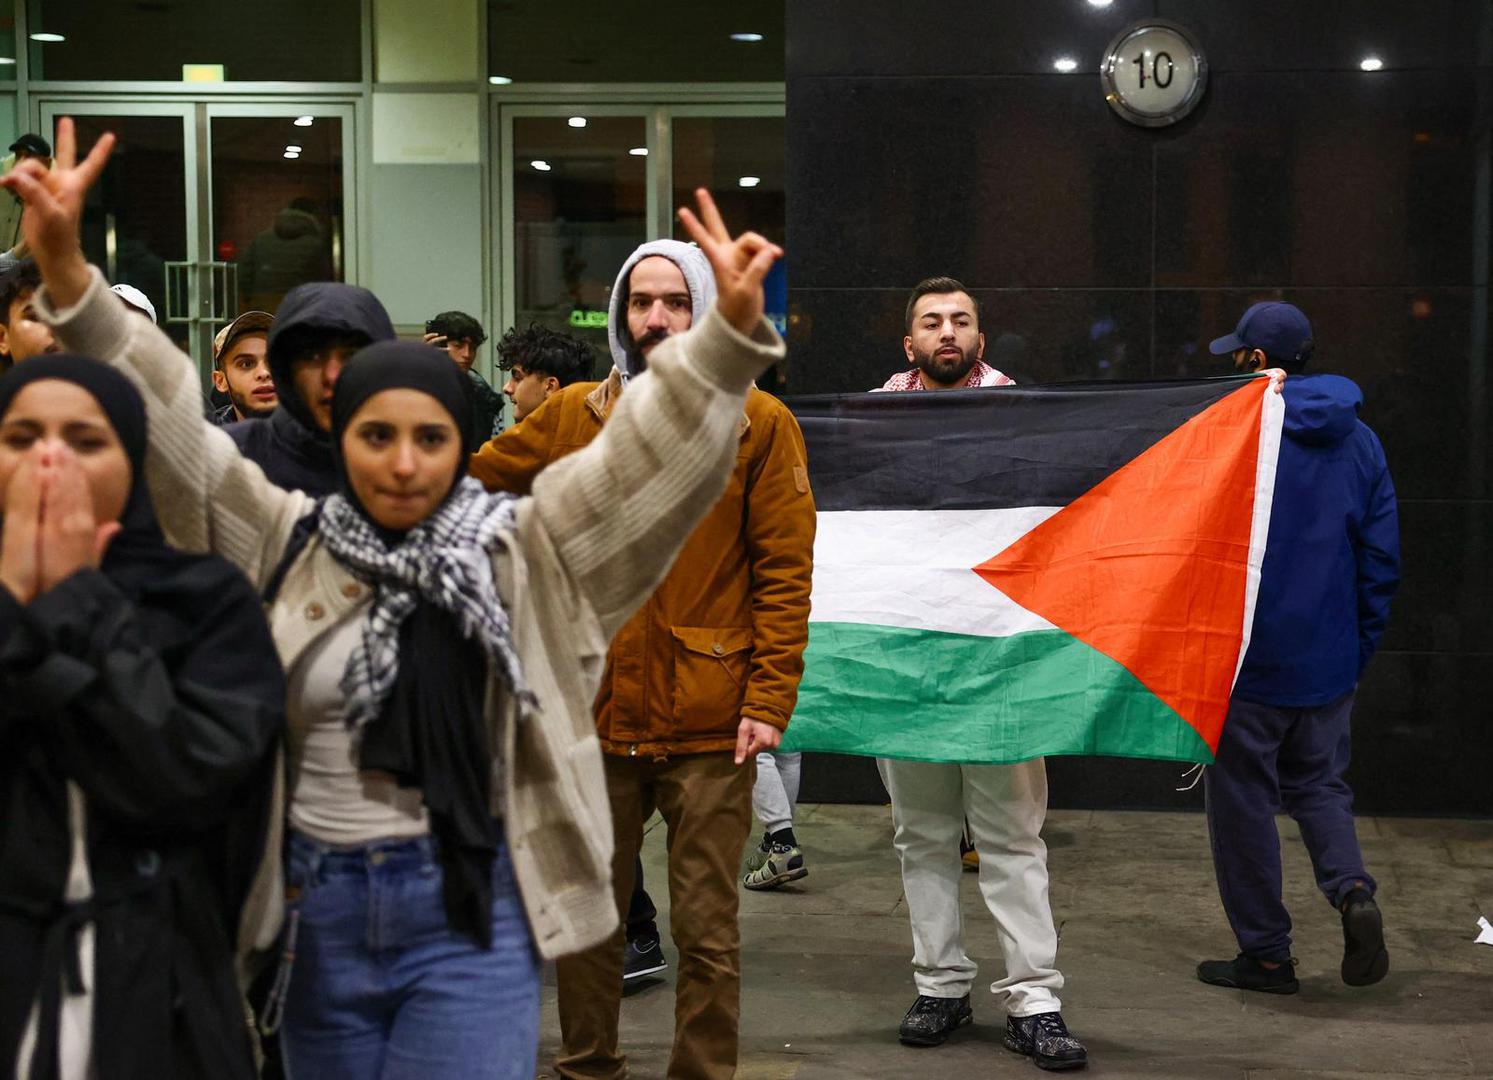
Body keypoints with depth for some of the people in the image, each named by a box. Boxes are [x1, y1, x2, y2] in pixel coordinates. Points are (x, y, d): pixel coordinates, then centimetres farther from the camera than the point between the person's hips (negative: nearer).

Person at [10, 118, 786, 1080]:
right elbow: (167, 434, -2)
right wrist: (69, 275, -13)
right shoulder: (287, 543, 4)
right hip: (319, 911, 3)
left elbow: (652, 454, -8)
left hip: (470, 914, -3)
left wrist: (731, 332, -23)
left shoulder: (525, 553, 0)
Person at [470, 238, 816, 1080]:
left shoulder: (760, 425, -1)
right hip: (595, 714, 3)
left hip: (709, 725, -3)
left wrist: (768, 702, -10)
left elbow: (784, 575, -4)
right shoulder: (572, 416, 8)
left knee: (706, 929, 3)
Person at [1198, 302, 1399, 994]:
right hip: (1330, 663, 5)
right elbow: (1381, 554, 9)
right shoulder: (1359, 441, 7)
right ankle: (1352, 890, -9)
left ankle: (1265, 954, 10)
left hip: (1246, 658, -5)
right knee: (1320, 786, 18)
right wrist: (1361, 644, 15)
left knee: (1243, 797, 5)